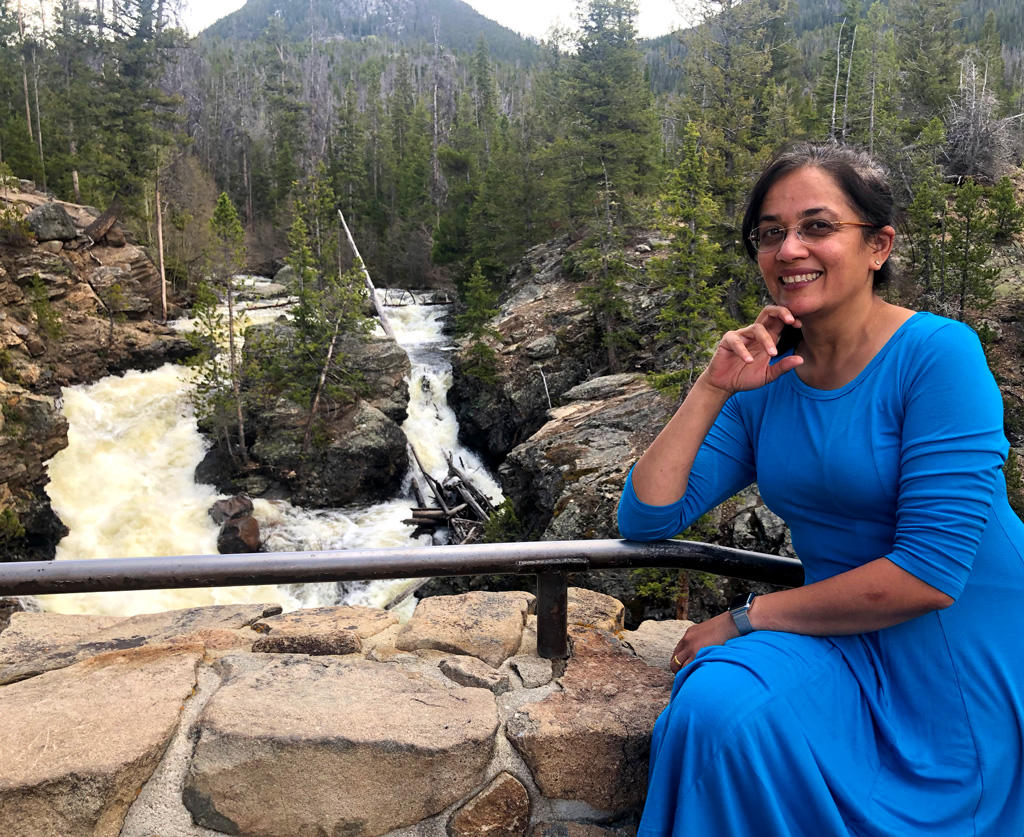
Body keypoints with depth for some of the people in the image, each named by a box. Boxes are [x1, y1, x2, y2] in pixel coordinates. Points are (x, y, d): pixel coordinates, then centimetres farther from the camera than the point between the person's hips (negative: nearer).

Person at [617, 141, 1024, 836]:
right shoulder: (765, 381, 1)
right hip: (843, 638, 4)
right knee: (715, 706, -25)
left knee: (728, 718, -26)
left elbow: (929, 574, -23)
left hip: (961, 657, -4)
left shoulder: (939, 354, -16)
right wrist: (711, 390, -12)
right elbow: (643, 520, -4)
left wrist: (745, 618, -16)